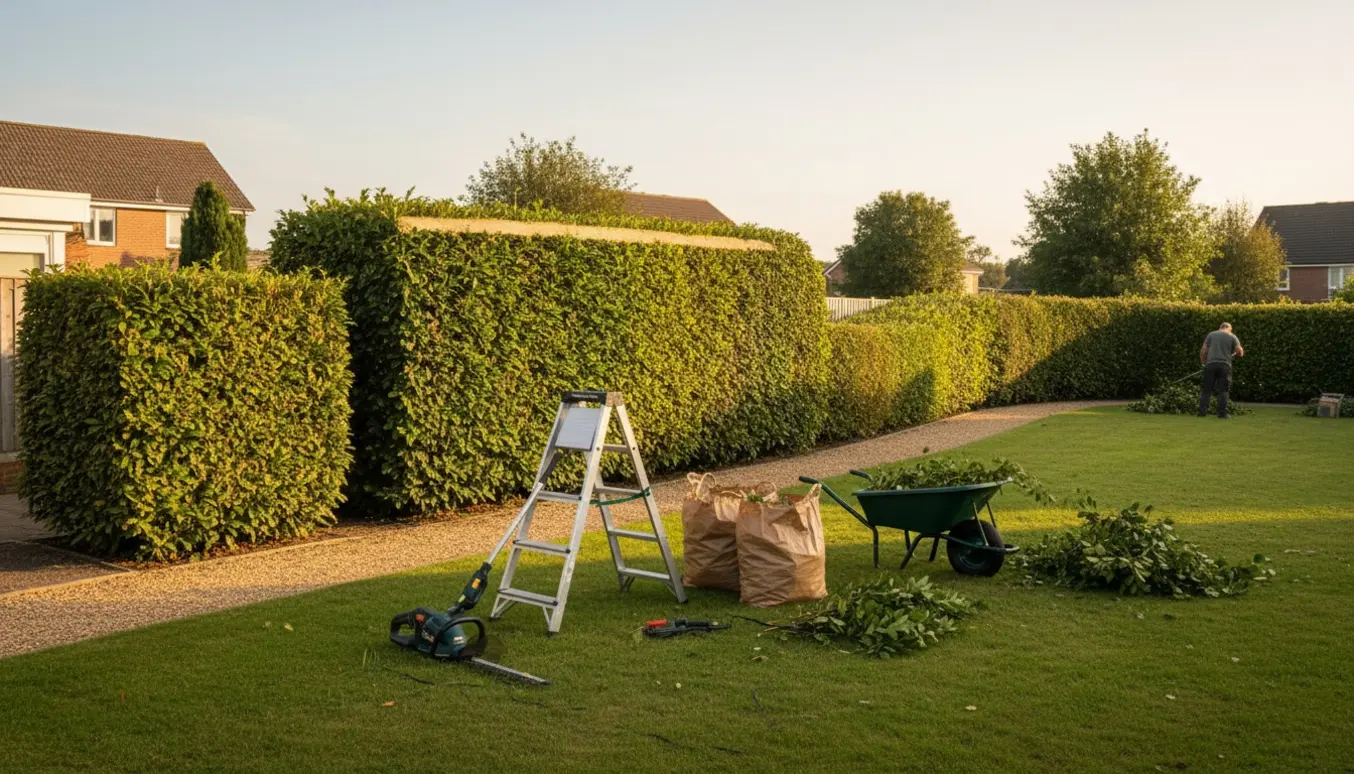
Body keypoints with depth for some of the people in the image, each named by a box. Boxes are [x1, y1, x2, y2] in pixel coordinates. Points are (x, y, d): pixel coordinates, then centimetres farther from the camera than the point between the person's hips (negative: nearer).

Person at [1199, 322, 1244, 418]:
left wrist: (1203, 362, 20)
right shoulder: (1232, 337, 10)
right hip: (1225, 365, -1)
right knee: (1223, 391, 1)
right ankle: (1222, 413, -3)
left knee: (1206, 390, 3)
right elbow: (1240, 352, 2)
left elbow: (1203, 351, 8)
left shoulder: (1211, 335, 13)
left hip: (1210, 364, 1)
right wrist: (1236, 353, 25)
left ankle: (1202, 411, -4)